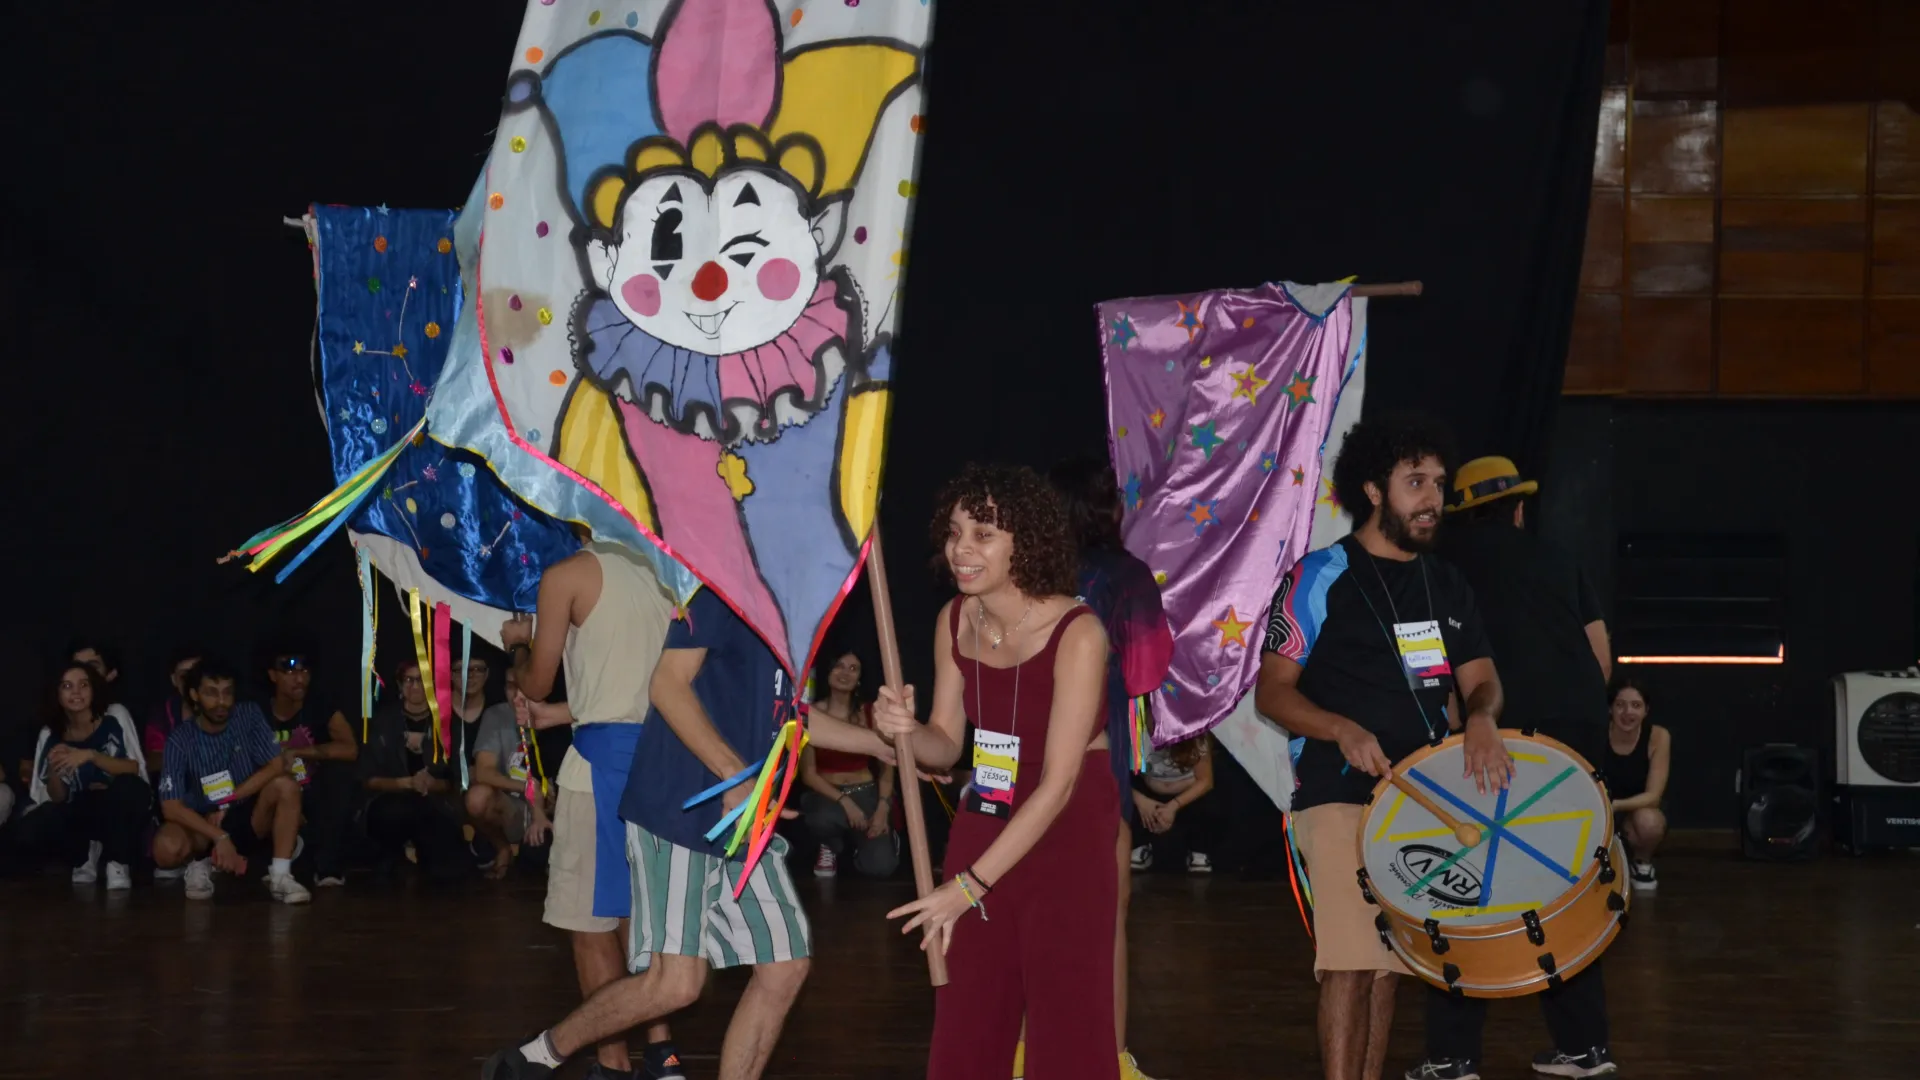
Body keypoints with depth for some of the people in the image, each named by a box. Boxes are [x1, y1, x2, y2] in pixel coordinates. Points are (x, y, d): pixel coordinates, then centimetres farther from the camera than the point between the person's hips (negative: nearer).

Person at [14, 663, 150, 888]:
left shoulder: (115, 718, -5)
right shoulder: (51, 736, 2)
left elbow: (134, 769, -16)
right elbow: (58, 799, 2)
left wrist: (91, 755, -30)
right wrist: (54, 771, -20)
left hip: (118, 812, -2)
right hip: (79, 813, 2)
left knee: (129, 787, -38)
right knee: (26, 834, -27)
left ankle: (118, 862, -13)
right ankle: (85, 851, 4)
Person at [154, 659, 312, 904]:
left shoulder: (249, 715, -8)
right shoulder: (181, 739, -14)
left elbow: (276, 766, -14)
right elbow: (170, 806, -20)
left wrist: (227, 802, -18)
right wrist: (220, 838, -30)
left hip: (249, 818, 2)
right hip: (204, 823, -1)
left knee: (285, 785, -28)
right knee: (167, 848, -34)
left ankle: (281, 875, -25)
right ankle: (201, 864, 1)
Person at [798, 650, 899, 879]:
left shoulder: (871, 713, -1)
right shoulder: (811, 714, -7)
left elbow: (886, 766, 3)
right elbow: (808, 772, -8)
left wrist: (883, 808, -12)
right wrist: (843, 800, -21)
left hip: (866, 793, 1)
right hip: (826, 793, -1)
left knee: (881, 865, -21)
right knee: (824, 818, -41)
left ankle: (883, 835, 20)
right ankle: (829, 846, 0)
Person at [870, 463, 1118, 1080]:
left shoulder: (1077, 633, -21)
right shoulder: (955, 621, -2)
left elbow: (1058, 784, -24)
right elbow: (947, 745, 7)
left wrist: (970, 884, -26)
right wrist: (905, 731, -18)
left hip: (1067, 836, -6)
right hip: (982, 824, 6)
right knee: (964, 1027, 9)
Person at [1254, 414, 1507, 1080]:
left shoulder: (1446, 586, 15)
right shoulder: (1321, 577, -3)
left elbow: (1480, 678, 11)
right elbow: (1272, 691, -5)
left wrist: (1481, 718, -13)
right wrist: (1344, 730, -22)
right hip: (1342, 794, -6)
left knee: (1390, 963, 8)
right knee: (1350, 963, -14)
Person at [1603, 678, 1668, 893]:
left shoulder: (1658, 736, -17)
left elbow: (1653, 796, -21)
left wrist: (1616, 805, -38)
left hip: (1641, 811, -1)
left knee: (1647, 821, -37)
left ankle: (1643, 864, -2)